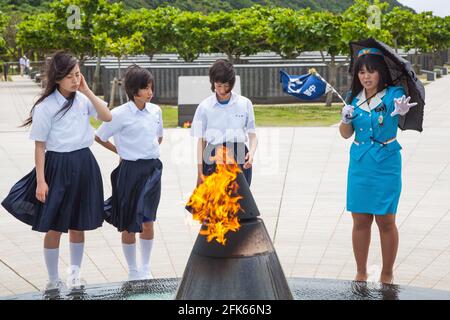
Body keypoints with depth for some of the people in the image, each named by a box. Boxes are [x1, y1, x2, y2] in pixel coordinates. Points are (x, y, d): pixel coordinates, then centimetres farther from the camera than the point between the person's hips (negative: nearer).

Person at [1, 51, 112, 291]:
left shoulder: (82, 99, 3)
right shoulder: (46, 106, -11)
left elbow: (107, 117, -4)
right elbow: (40, 146, -8)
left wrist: (87, 91, -8)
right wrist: (40, 181, -12)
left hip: (84, 165, 4)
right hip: (58, 166, -4)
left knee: (78, 224, 14)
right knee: (54, 226, 3)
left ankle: (75, 273, 31)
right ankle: (53, 280, 17)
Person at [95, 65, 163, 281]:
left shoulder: (155, 111, 5)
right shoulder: (120, 114, -11)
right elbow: (99, 137, -2)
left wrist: (149, 151, 10)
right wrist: (120, 152, 7)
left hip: (152, 168, 4)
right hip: (130, 170, -4)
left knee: (148, 221, 4)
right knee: (129, 224, 6)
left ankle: (146, 269, 18)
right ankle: (133, 271, 20)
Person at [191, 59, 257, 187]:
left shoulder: (245, 103, 3)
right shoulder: (204, 107, 2)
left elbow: (252, 135, 6)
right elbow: (201, 140, 6)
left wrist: (251, 153, -15)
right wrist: (200, 171, 3)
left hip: (239, 158, 0)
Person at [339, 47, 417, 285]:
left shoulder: (393, 94, -8)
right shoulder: (354, 98, 5)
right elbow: (346, 134, 12)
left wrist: (401, 111, -52)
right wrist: (346, 119, -9)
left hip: (386, 165, -4)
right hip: (359, 164, 4)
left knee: (386, 220, 4)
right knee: (360, 220, 9)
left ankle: (387, 275, 18)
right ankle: (361, 274, 22)